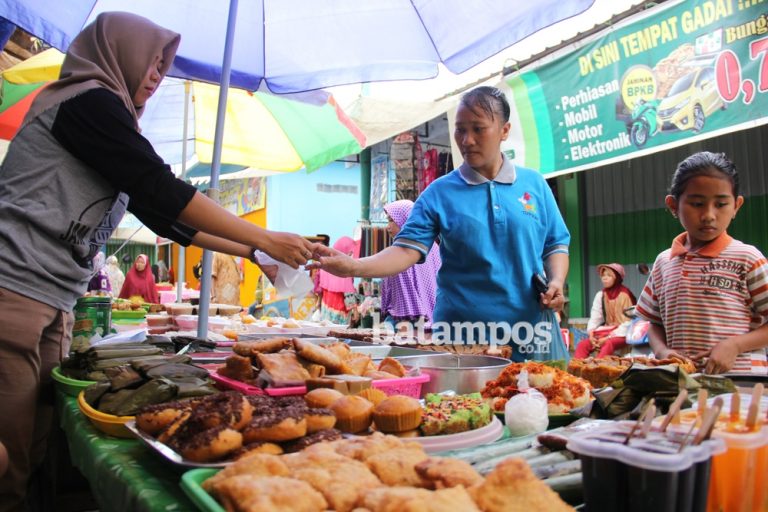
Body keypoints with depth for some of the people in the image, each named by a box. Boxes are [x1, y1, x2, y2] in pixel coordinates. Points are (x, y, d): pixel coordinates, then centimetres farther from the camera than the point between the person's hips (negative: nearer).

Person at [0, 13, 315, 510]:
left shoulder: (103, 115, 23)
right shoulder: (90, 100, -5)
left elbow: (160, 214, 21)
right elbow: (165, 192, -13)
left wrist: (250, 251, 18)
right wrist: (266, 239, -8)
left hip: (52, 308, 9)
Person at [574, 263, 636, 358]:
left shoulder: (625, 295, -8)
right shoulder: (600, 295, 8)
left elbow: (628, 322, -12)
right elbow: (594, 317, 6)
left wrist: (609, 337, -18)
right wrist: (591, 334, -13)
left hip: (622, 334, -5)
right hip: (605, 332, 6)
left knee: (608, 344, -38)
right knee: (582, 344, -19)